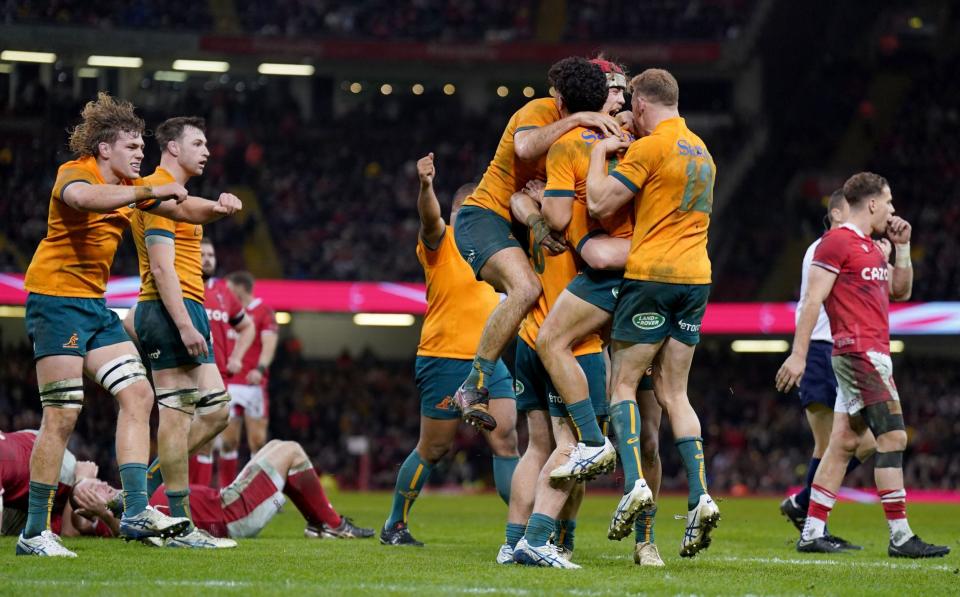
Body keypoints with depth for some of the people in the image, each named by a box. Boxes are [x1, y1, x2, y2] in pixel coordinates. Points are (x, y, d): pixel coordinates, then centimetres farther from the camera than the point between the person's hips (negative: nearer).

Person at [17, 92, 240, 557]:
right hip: (56, 298, -9)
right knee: (62, 413, -10)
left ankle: (136, 510, -4)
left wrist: (216, 207, -5)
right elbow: (83, 197, -37)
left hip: (95, 305, 9)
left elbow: (184, 210, 17)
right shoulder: (75, 173, -12)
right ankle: (34, 532, -5)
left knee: (138, 394, -2)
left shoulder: (129, 187, 14)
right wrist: (150, 192, -40)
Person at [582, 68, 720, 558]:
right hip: (696, 278, 7)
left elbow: (600, 205, -12)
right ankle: (699, 497, -5)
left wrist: (599, 151, 2)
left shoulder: (650, 148, -9)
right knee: (673, 392, 9)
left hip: (652, 277, -7)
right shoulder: (700, 151, 16)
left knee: (623, 383, 1)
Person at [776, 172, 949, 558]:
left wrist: (902, 247, 16)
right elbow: (812, 300, -13)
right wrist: (799, 354, -17)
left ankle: (812, 533, 9)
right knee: (893, 437, -12)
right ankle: (900, 537, -13)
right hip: (859, 351, -10)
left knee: (845, 442, 8)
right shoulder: (838, 241, -9)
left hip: (873, 353, 10)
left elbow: (901, 291, 26)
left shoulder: (871, 247, 20)